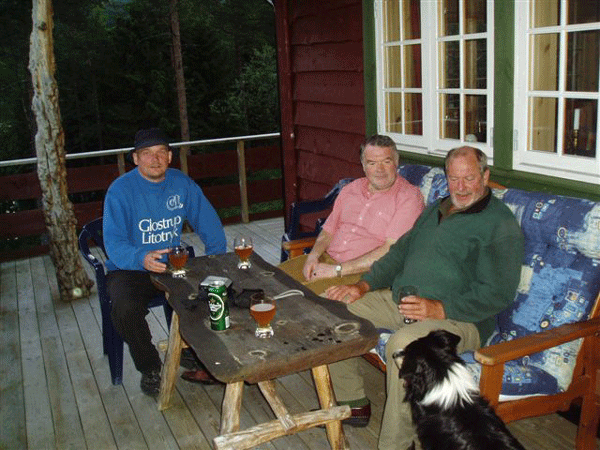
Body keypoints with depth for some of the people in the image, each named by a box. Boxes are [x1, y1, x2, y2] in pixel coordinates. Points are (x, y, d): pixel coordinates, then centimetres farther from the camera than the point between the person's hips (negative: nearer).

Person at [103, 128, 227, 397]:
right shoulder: (120, 190, -12)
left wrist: (216, 257, -7)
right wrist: (142, 258, -41)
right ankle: (150, 369, -5)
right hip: (129, 270, -3)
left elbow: (209, 223, 7)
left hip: (173, 265, 4)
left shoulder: (182, 184, 1)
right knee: (125, 308, -32)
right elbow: (114, 243, -21)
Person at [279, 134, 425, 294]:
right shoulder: (350, 189, 15)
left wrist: (337, 270, -18)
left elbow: (391, 251, -16)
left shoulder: (409, 197, -6)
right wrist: (313, 255, -4)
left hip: (363, 273, -6)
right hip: (327, 259, 6)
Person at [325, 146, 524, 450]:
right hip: (398, 300, 8)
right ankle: (352, 403, 9)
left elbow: (497, 293, -15)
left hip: (457, 318, -8)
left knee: (404, 343, -39)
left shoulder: (501, 225, -6)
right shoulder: (436, 210, 19)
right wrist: (364, 286, 7)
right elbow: (399, 252, 23)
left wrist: (440, 309, -26)